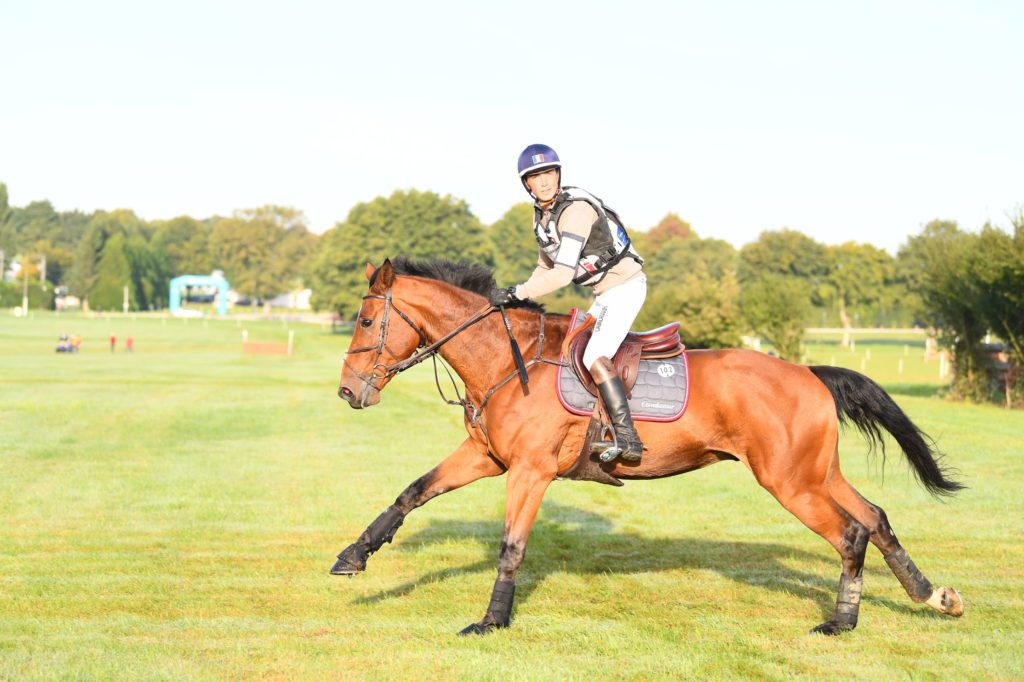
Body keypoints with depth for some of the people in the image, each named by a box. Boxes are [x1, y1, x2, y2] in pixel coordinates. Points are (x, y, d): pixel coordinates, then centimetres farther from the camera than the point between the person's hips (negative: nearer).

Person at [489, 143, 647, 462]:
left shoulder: (576, 209, -23)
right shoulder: (542, 214, 5)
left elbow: (563, 273, -30)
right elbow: (546, 266, 18)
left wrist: (516, 292, -28)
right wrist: (522, 300, 4)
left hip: (625, 286, -10)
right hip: (604, 294, 10)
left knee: (594, 356, -25)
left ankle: (627, 437, -29)